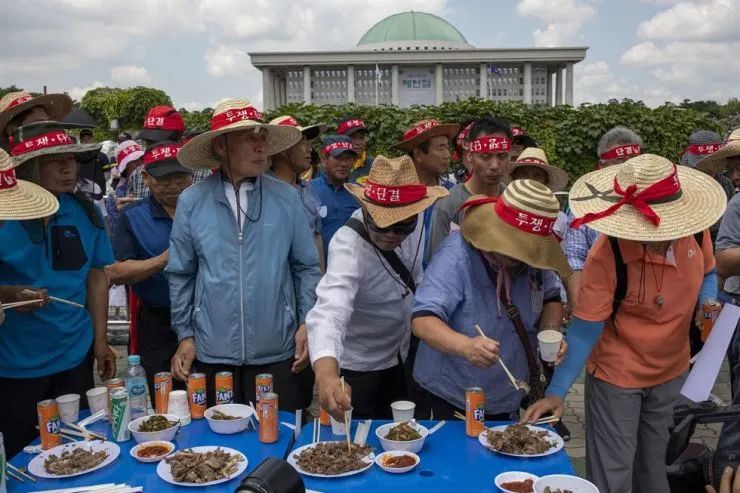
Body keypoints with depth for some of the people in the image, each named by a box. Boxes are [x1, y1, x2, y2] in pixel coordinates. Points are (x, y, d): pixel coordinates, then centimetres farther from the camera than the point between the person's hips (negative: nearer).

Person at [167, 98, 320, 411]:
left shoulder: (287, 198, 0)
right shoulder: (192, 202, -1)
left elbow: (307, 267, 5)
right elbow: (180, 275, 5)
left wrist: (307, 323, -3)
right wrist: (185, 335, 5)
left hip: (278, 354, 0)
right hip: (212, 354, 0)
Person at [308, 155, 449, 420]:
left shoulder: (414, 223, -16)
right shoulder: (348, 246, -34)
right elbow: (329, 310, -50)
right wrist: (326, 373, -65)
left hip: (399, 356, 6)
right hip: (356, 366, -6)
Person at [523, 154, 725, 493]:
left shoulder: (695, 230, -14)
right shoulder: (606, 256, -29)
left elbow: (707, 274, 7)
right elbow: (585, 328, -23)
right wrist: (557, 391, -27)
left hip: (672, 370, 5)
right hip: (616, 376, -5)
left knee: (653, 463, 24)